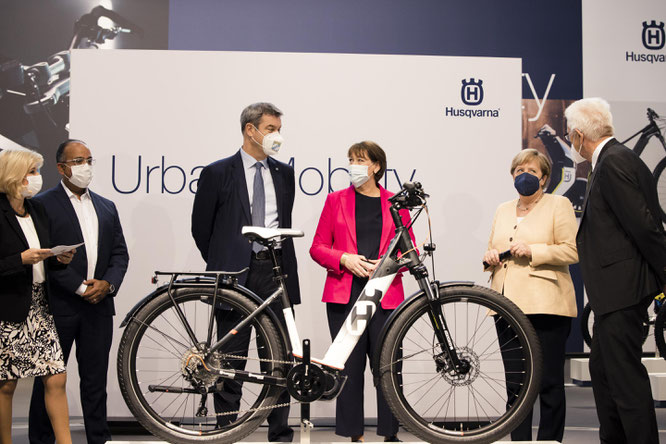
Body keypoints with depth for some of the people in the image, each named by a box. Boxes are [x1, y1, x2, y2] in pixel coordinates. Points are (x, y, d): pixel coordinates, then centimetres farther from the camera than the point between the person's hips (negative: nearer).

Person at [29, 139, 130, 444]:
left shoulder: (106, 207, 16)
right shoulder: (43, 204, -2)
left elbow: (120, 253, 13)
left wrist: (108, 283, -5)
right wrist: (80, 287, -13)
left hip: (99, 305, 5)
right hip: (59, 307, -4)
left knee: (95, 378, 8)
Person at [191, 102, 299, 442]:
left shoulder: (284, 173, 13)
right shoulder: (218, 173, 0)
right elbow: (201, 227, 5)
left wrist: (282, 264, 14)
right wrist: (222, 264, 7)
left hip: (276, 272, 3)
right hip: (235, 274, -3)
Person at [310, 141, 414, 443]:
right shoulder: (336, 200, 10)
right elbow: (318, 248, 8)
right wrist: (345, 259, -10)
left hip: (385, 296, 0)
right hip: (344, 295, 0)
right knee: (349, 367, 0)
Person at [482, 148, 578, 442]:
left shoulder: (559, 205, 5)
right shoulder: (503, 210, 21)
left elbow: (573, 251, -4)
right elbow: (492, 249, 29)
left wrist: (533, 251, -14)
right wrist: (490, 257, 6)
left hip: (545, 306, -5)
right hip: (508, 305, 5)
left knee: (549, 382, -4)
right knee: (514, 384, 4)